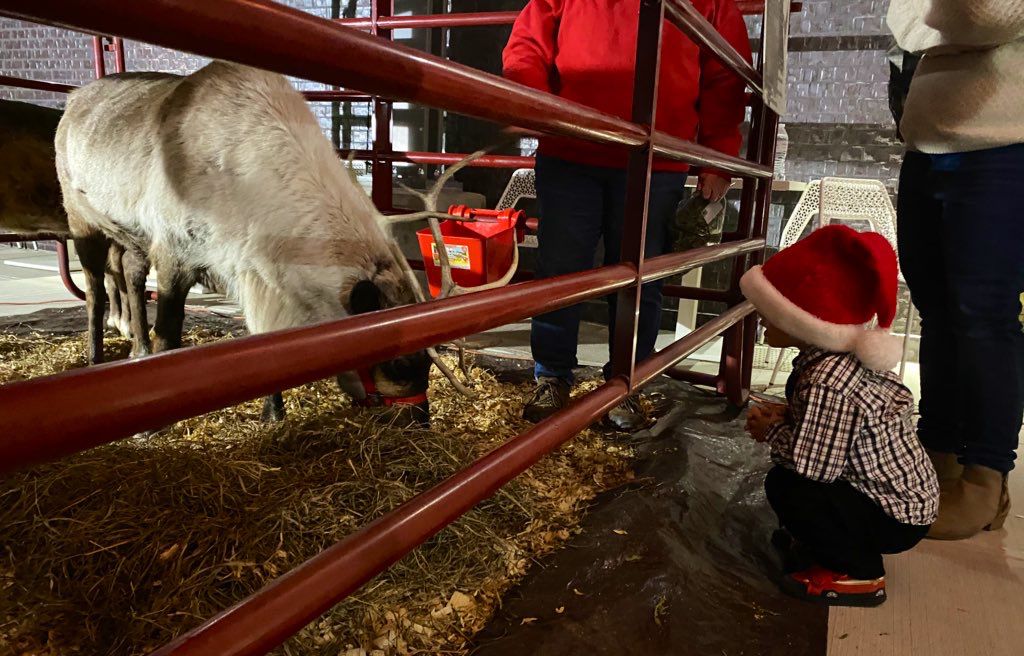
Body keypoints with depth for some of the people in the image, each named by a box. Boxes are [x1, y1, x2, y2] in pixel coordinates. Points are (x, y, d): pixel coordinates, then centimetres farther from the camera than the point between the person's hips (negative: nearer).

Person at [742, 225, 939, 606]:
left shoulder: (827, 381, -32)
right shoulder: (841, 356, -2)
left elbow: (813, 464, -33)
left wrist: (772, 432, -15)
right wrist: (783, 416, -3)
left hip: (897, 517, -9)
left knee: (785, 484, -20)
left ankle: (858, 574, -4)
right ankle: (821, 538, 24)